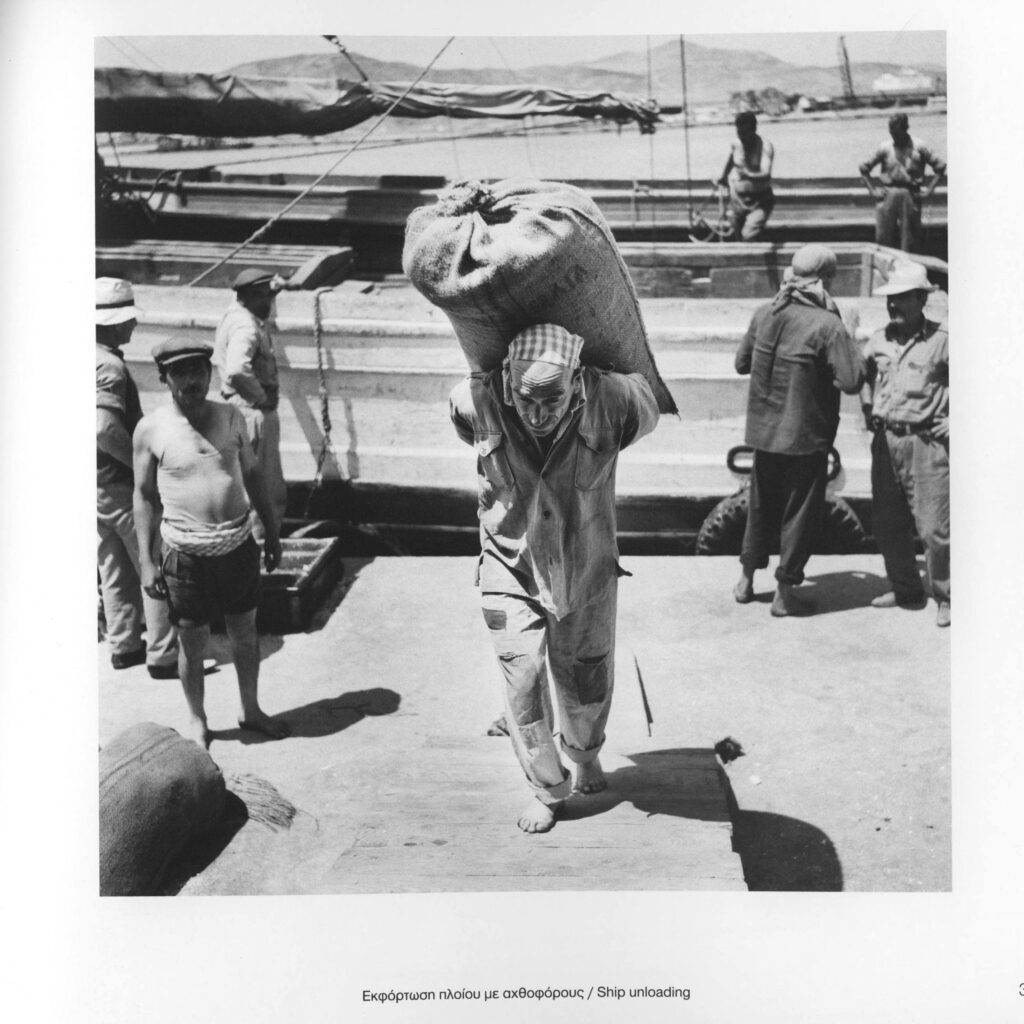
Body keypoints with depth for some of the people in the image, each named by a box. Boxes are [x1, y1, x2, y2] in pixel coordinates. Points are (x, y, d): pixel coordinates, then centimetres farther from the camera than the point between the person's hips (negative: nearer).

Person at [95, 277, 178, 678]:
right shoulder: (109, 365, -22)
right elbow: (105, 429, -34)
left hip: (96, 484, 9)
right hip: (121, 484, -9)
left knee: (115, 569, 18)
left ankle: (123, 645, 28)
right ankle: (162, 655, 8)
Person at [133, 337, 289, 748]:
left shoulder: (230, 416, 1)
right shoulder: (151, 429, -7)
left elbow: (252, 474, 11)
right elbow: (144, 495, -1)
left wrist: (272, 532, 12)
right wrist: (147, 561, -4)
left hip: (239, 546, 3)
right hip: (187, 556, -3)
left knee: (246, 634, 16)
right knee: (193, 643, 9)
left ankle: (251, 710, 37)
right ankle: (197, 720, 31)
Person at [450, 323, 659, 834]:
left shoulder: (611, 401, -26)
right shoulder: (477, 402, -26)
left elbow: (648, 410, -1)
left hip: (586, 567, 1)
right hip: (512, 567, -1)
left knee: (585, 675, 18)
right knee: (523, 677, -4)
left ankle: (585, 753, 51)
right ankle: (546, 787, 22)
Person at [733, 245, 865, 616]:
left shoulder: (765, 314, 0)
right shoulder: (828, 326, -17)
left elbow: (741, 362, 11)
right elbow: (852, 381, -20)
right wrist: (846, 344, -6)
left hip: (763, 431, 5)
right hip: (805, 436, -5)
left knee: (761, 505, 20)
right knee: (799, 513, 8)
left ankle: (746, 581, 30)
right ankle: (784, 593, 15)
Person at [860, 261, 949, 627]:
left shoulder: (942, 340, -7)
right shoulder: (878, 340, 8)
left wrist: (949, 426, -7)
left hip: (927, 443, -5)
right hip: (885, 441, 6)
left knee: (933, 528, -4)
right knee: (887, 524, 11)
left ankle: (945, 598, 13)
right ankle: (906, 590, 27)